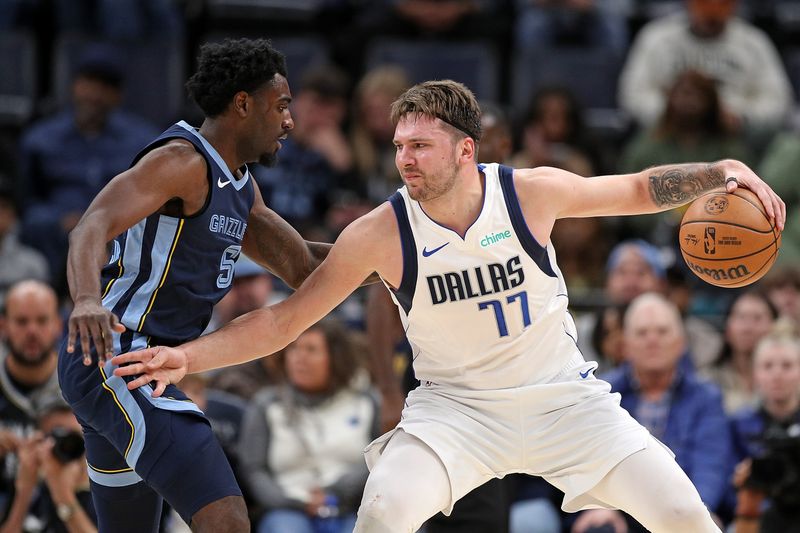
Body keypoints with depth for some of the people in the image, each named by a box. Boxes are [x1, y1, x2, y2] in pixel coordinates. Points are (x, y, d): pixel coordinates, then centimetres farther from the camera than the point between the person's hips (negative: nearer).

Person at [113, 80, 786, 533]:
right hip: (457, 405, -1)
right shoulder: (380, 234, -15)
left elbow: (640, 189, 4)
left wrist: (723, 173, -11)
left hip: (562, 397, 1)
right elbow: (284, 319, -10)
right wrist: (187, 356, -20)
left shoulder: (531, 192, -12)